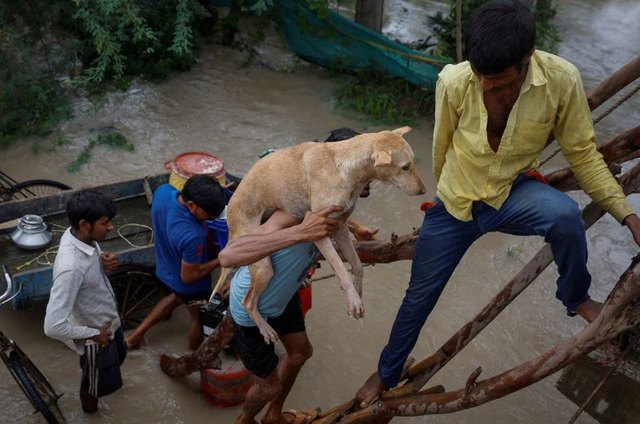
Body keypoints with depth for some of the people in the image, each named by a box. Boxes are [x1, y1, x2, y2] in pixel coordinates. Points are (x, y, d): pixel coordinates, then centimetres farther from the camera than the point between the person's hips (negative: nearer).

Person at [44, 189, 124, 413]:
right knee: (98, 381, 23)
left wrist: (104, 262, -16)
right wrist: (93, 334, -24)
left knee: (117, 357, 35)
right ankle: (91, 413, 53)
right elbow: (53, 326, -39)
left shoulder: (79, 236, -15)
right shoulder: (71, 267, -41)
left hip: (108, 321, 8)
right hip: (95, 334, -7)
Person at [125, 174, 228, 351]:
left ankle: (136, 334, 45)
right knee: (200, 319, 23)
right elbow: (189, 276, -27)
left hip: (165, 269, 7)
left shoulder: (163, 191, -25)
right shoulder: (193, 236, -44)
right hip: (190, 285, -7)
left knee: (177, 297, 37)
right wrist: (220, 260, -19)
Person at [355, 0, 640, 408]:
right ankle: (387, 374, 37)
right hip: (456, 200, 1)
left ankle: (576, 298, -3)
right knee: (420, 296, 9)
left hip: (513, 193, 0)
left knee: (564, 214, -36)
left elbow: (583, 154, -10)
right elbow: (442, 147, -3)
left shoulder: (561, 80, -23)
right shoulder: (454, 82, -23)